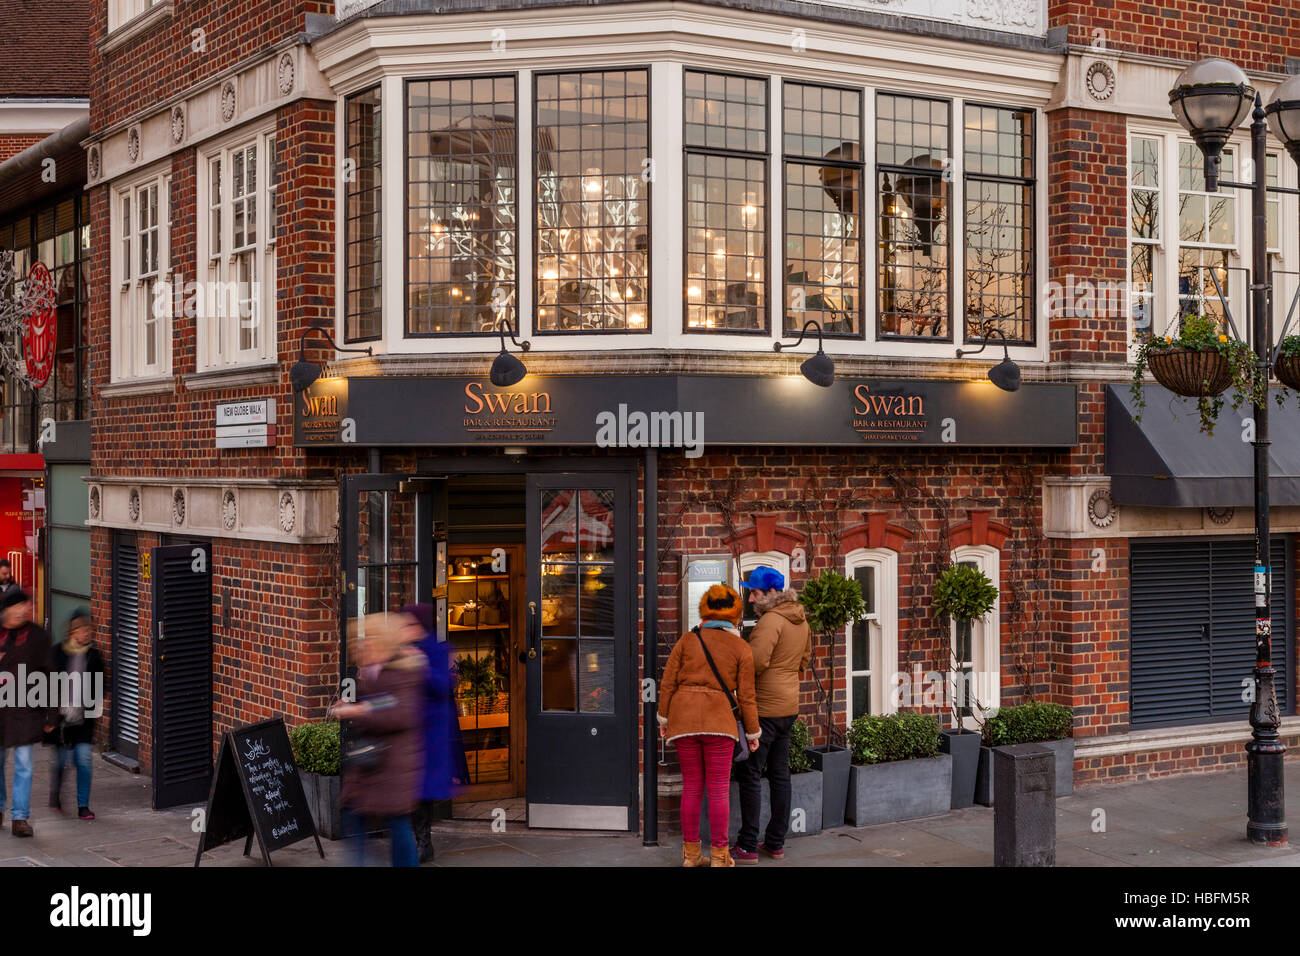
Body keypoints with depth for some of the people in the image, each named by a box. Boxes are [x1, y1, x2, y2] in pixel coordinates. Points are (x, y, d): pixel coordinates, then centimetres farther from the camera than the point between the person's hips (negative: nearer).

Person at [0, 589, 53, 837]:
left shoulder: (37, 636, 0)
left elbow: (46, 676, 4)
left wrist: (49, 715, 3)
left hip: (25, 709, -1)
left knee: (24, 764, -2)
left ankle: (21, 817, 3)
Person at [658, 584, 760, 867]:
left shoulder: (687, 640, 5)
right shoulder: (741, 648, 2)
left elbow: (668, 682, 2)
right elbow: (745, 695, 2)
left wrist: (663, 717, 10)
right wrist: (752, 732, 11)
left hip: (683, 717, 2)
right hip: (719, 721, -2)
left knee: (692, 787, 9)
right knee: (719, 789, 3)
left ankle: (691, 853, 13)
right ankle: (719, 854, 6)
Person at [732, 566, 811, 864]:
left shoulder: (771, 620, -18)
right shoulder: (801, 620, 11)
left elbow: (756, 662, -26)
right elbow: (805, 657, 23)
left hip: (764, 708, -9)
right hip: (789, 707, 9)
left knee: (750, 775, -3)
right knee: (780, 774, 13)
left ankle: (748, 846, -1)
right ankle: (776, 843, 19)